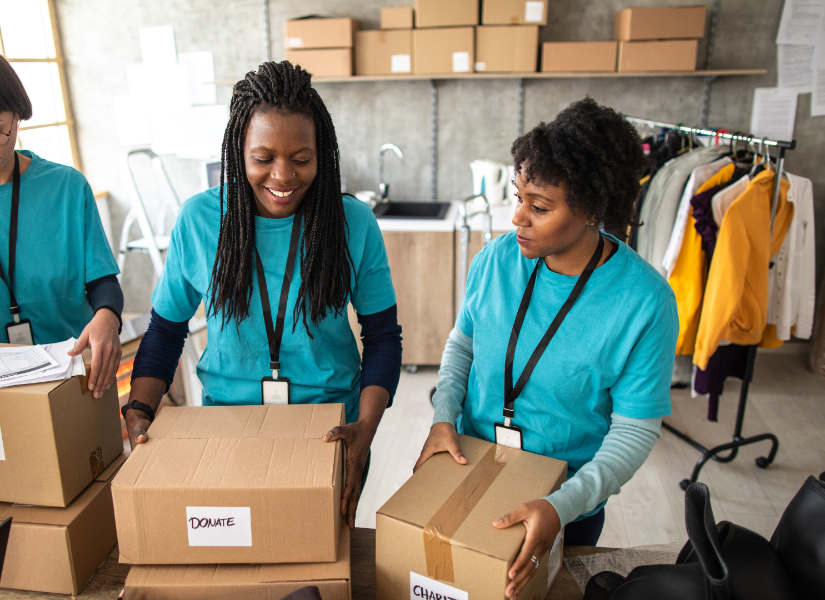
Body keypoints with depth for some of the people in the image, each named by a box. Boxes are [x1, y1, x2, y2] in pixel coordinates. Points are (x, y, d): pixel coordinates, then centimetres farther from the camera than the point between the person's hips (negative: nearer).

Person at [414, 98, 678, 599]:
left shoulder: (646, 302, -23)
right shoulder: (496, 260, -12)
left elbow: (636, 430, -19)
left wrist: (562, 506, -29)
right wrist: (444, 417, -12)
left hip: (570, 507, -2)